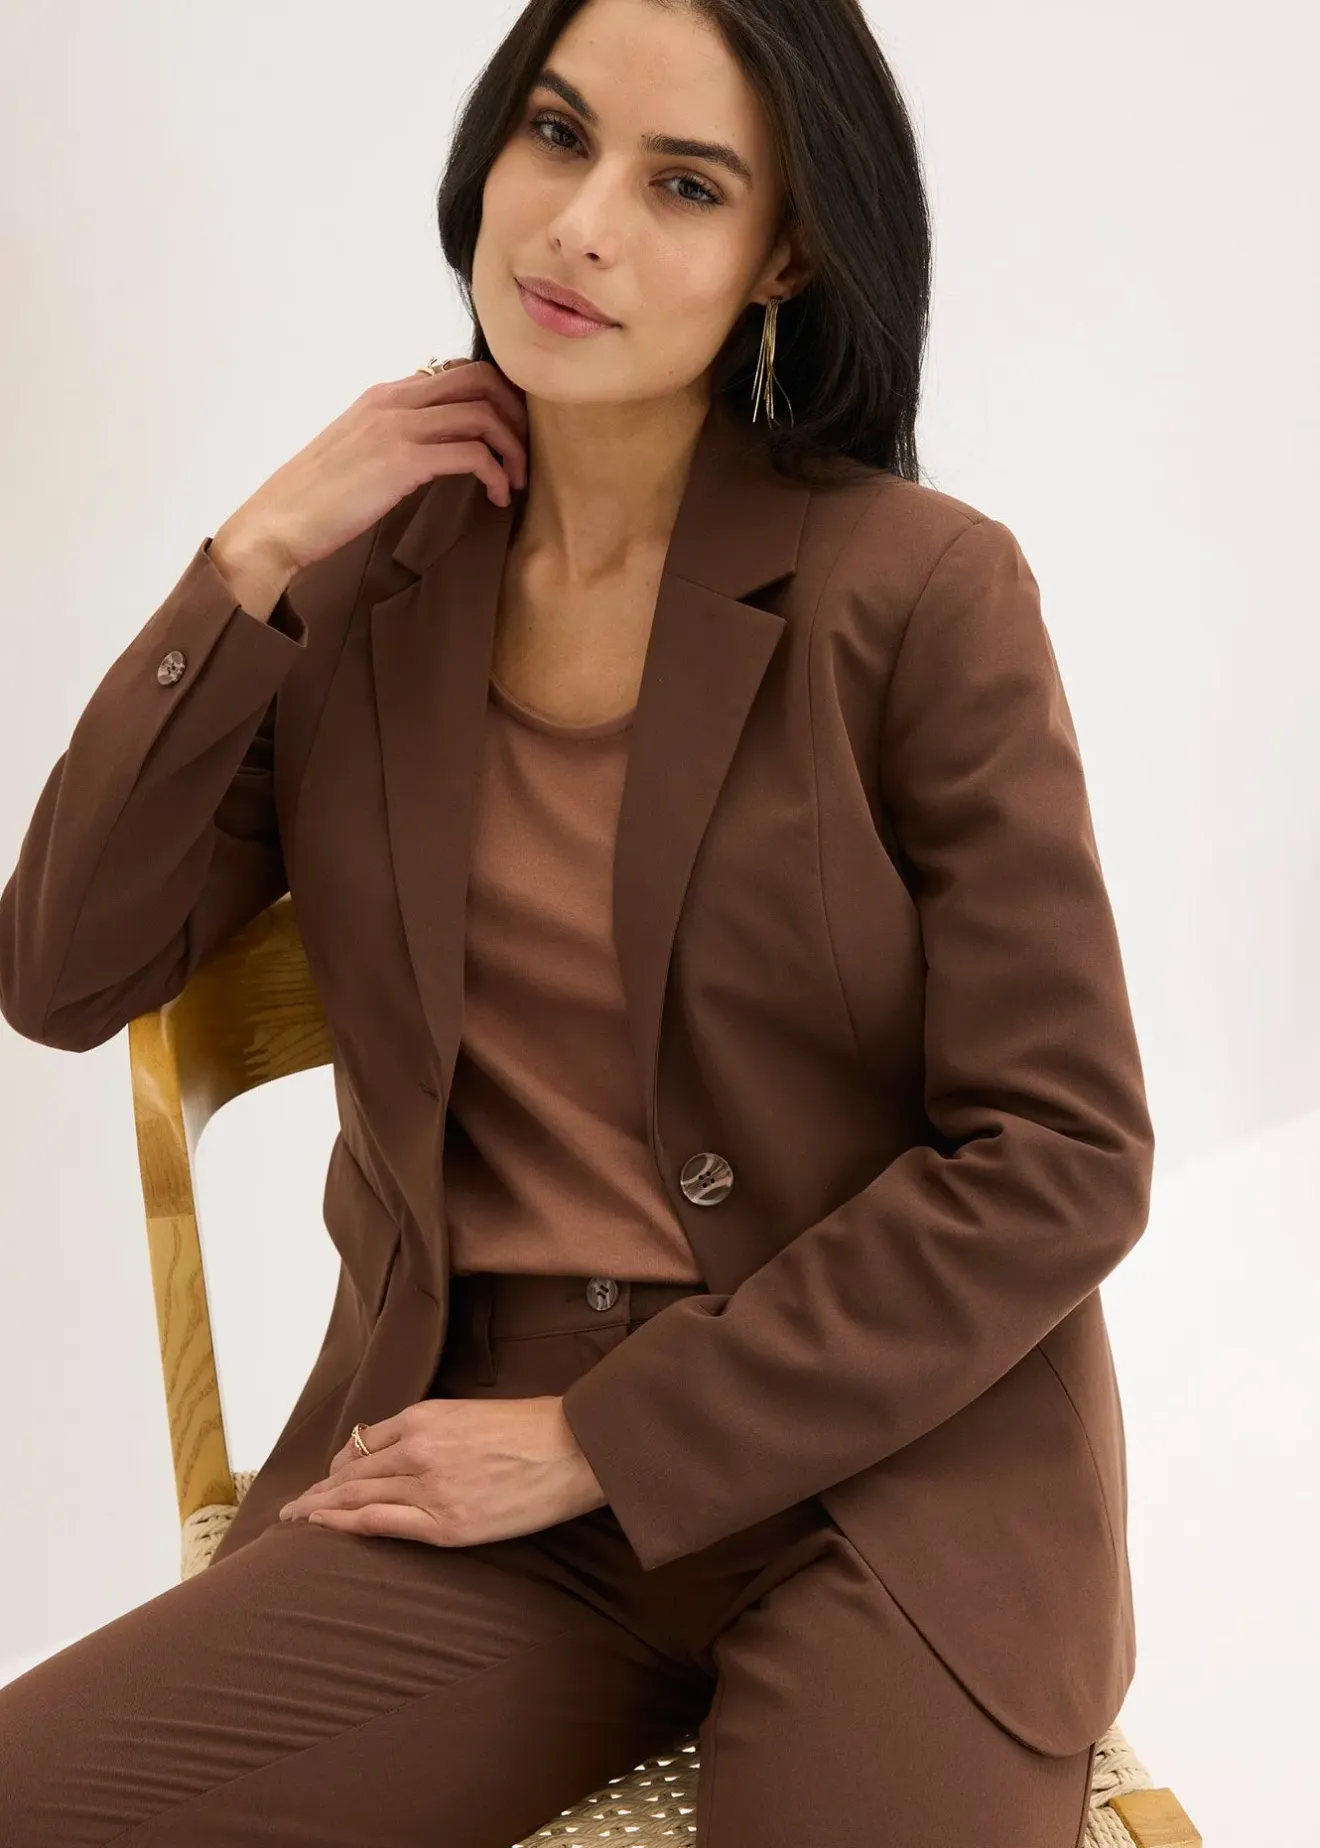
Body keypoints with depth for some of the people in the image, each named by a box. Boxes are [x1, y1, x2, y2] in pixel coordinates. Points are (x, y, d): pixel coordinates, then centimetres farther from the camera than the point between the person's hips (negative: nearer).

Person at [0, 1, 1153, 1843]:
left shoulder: (919, 590, -9)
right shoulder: (366, 579, 5)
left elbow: (1061, 1162, -9)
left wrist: (600, 1442, -10)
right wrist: (249, 564, -7)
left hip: (890, 1467, -2)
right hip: (470, 1472, 3)